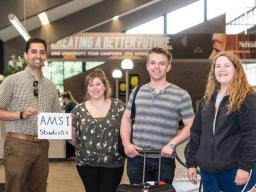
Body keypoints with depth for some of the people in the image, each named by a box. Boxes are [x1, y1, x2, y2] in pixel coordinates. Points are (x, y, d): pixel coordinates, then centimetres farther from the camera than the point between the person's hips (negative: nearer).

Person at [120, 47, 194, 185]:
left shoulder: (181, 95, -1)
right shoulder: (137, 92, 10)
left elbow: (190, 126, -1)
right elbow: (126, 119, 14)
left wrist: (172, 144, -14)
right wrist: (126, 143, -1)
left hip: (164, 160, -2)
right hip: (136, 159, 3)